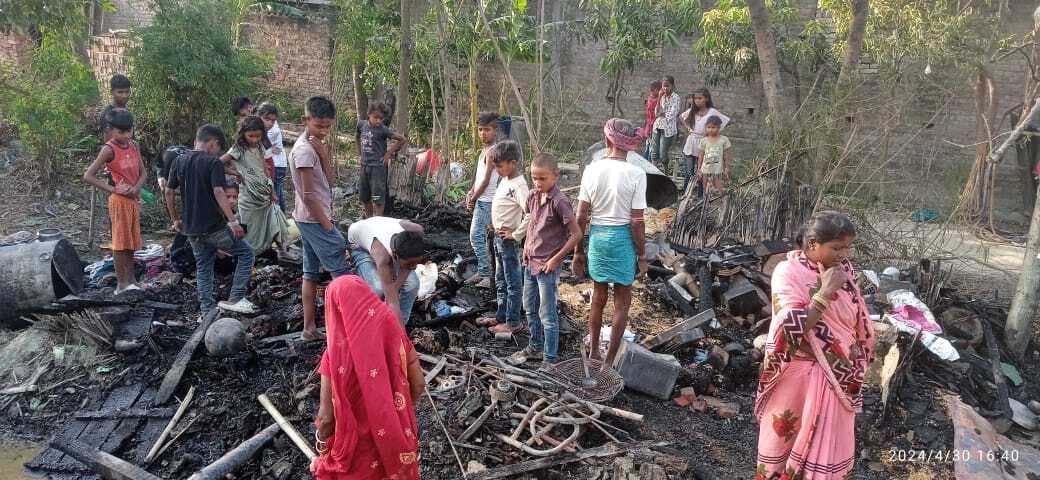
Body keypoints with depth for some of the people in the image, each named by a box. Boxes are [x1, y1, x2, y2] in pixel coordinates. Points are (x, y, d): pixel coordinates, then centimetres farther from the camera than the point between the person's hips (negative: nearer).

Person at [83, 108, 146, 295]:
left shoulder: (134, 146, 5)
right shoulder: (109, 149, -12)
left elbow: (143, 172, 8)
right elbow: (88, 176, -14)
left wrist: (136, 188, -10)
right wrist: (113, 189, -17)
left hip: (134, 198, 6)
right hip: (119, 200, -6)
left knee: (131, 240, 12)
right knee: (121, 241, -3)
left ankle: (130, 278, 22)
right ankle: (121, 283, 2)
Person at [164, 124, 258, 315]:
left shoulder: (179, 162, 9)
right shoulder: (213, 162, -10)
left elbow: (169, 192, 12)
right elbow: (219, 192, -20)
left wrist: (175, 219, 22)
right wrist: (233, 221, -23)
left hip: (191, 228, 7)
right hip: (214, 226, -7)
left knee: (203, 267, 16)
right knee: (245, 253, 6)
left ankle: (207, 310, 17)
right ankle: (235, 299, -1)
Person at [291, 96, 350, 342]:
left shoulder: (313, 146, 9)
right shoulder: (305, 150, -19)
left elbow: (330, 181, 5)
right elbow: (308, 195, -20)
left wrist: (324, 155, -9)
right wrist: (328, 226, -16)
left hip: (308, 220, 10)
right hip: (316, 220, -10)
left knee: (311, 273, 11)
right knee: (342, 271, -5)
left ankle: (309, 328, 18)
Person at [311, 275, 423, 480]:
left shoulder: (336, 354, -26)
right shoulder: (394, 333, -16)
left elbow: (327, 417, -18)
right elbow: (418, 385, -5)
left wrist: (321, 439, 3)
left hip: (358, 448, -3)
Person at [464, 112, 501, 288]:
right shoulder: (484, 149, 14)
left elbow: (486, 180, -17)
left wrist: (473, 199, -7)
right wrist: (471, 193, 2)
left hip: (486, 201, -10)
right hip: (481, 200, 10)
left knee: (476, 236, -12)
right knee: (480, 237, 13)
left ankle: (486, 275, -8)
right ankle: (482, 272, 22)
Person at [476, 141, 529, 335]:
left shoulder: (518, 185, -20)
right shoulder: (505, 180, 8)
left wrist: (516, 234, -21)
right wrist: (497, 229, 14)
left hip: (509, 239, -10)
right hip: (499, 237, 10)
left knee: (513, 282, 1)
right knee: (500, 281, 19)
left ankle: (513, 322, 9)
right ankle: (501, 315, 32)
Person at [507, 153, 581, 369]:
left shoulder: (559, 202, -19)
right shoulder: (533, 197, 2)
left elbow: (576, 234, -18)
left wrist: (556, 259, -15)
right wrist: (526, 250, 11)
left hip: (547, 266, -7)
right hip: (530, 262, 7)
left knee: (547, 315, 1)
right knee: (530, 308, 20)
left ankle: (550, 359, 13)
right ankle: (535, 347, 37)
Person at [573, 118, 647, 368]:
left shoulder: (591, 170, -6)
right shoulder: (636, 174, -15)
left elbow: (581, 217, -3)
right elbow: (637, 221, -13)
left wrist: (578, 252, 7)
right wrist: (642, 255, -2)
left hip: (597, 235, 3)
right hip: (623, 237, -3)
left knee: (598, 296, 21)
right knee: (622, 301, 12)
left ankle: (594, 352, 35)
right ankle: (609, 361, 17)